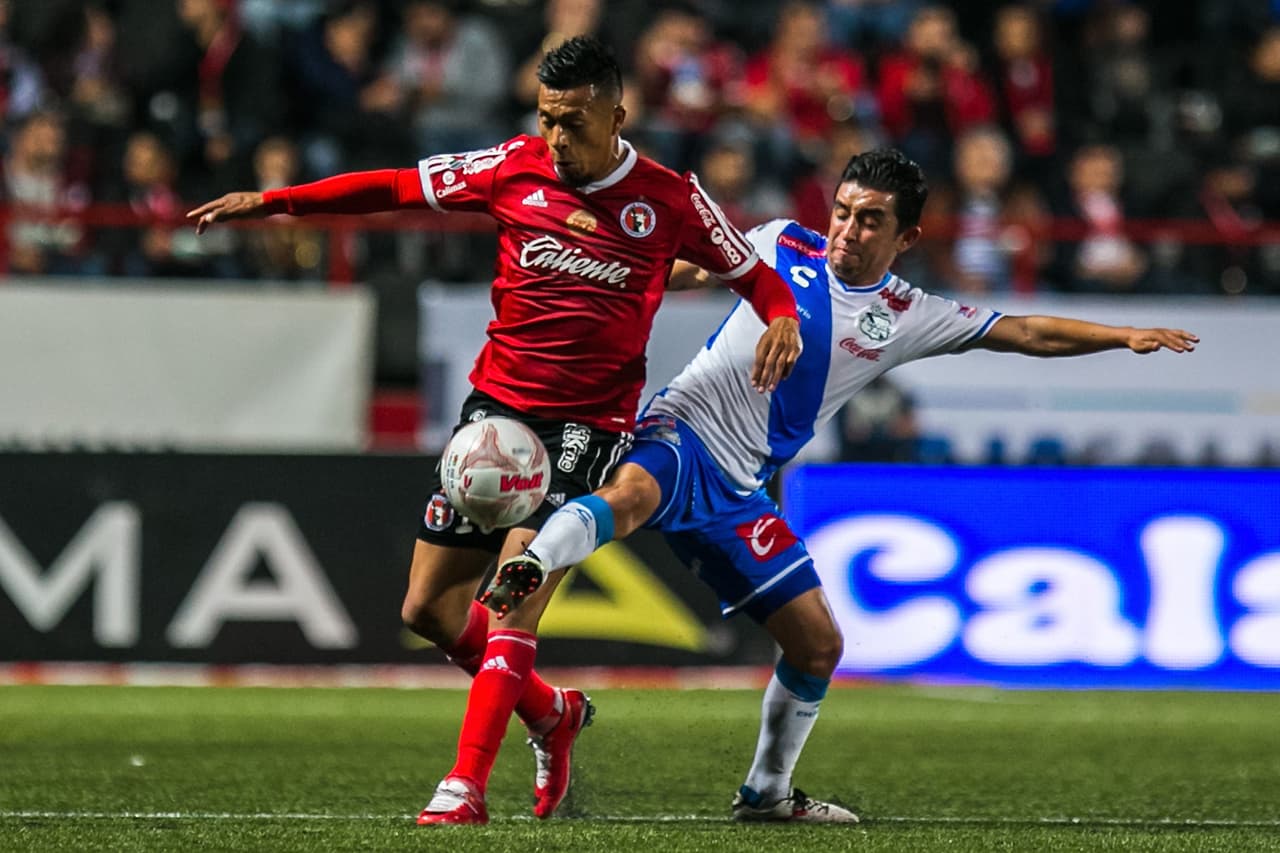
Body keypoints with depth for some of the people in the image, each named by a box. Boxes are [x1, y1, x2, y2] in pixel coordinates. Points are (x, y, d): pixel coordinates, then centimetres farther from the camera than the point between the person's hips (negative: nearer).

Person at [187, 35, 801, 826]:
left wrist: (782, 319, -16)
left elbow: (753, 271, 6)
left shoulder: (668, 198, -5)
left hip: (588, 425, -4)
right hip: (498, 402, 4)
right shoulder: (515, 168, -1)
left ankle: (466, 786, -18)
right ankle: (550, 715, 30)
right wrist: (270, 200, 6)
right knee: (429, 609, 6)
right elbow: (397, 187, 7)